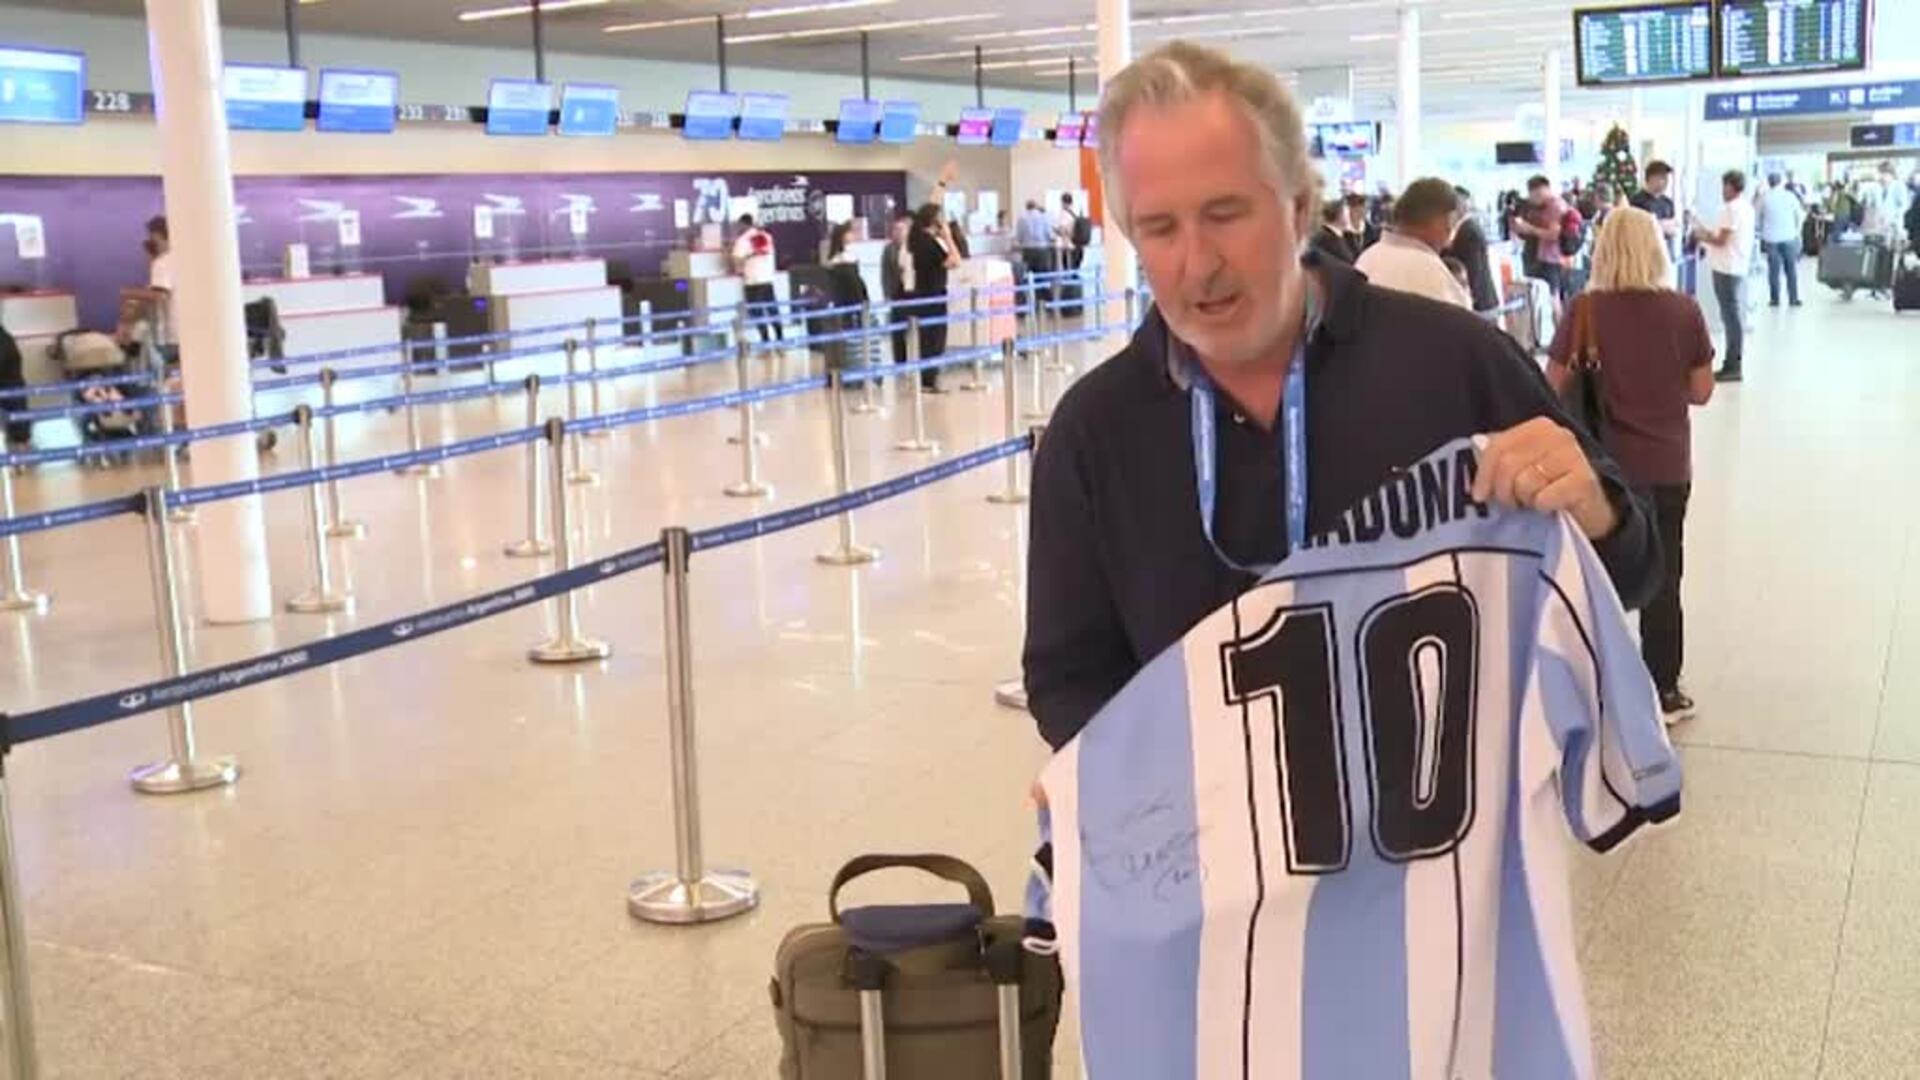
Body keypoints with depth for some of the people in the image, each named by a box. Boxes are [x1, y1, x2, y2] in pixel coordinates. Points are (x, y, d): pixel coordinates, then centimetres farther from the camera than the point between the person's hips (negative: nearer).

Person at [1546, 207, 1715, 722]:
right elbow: (1701, 392, -2)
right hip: (1668, 465, 1)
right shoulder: (1684, 310, -7)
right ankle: (1663, 691, 21)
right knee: (1662, 579, 12)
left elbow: (1555, 386, -6)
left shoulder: (1584, 310, -10)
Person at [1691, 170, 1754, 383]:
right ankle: (1734, 363, 18)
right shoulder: (1746, 207, 14)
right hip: (1738, 267, 10)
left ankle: (1732, 366, -5)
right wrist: (1709, 232, 17)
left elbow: (1721, 240, -17)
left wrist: (1702, 236, -2)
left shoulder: (1731, 208, -17)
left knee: (1730, 315, -7)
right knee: (1734, 314, 13)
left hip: (1727, 269, -10)